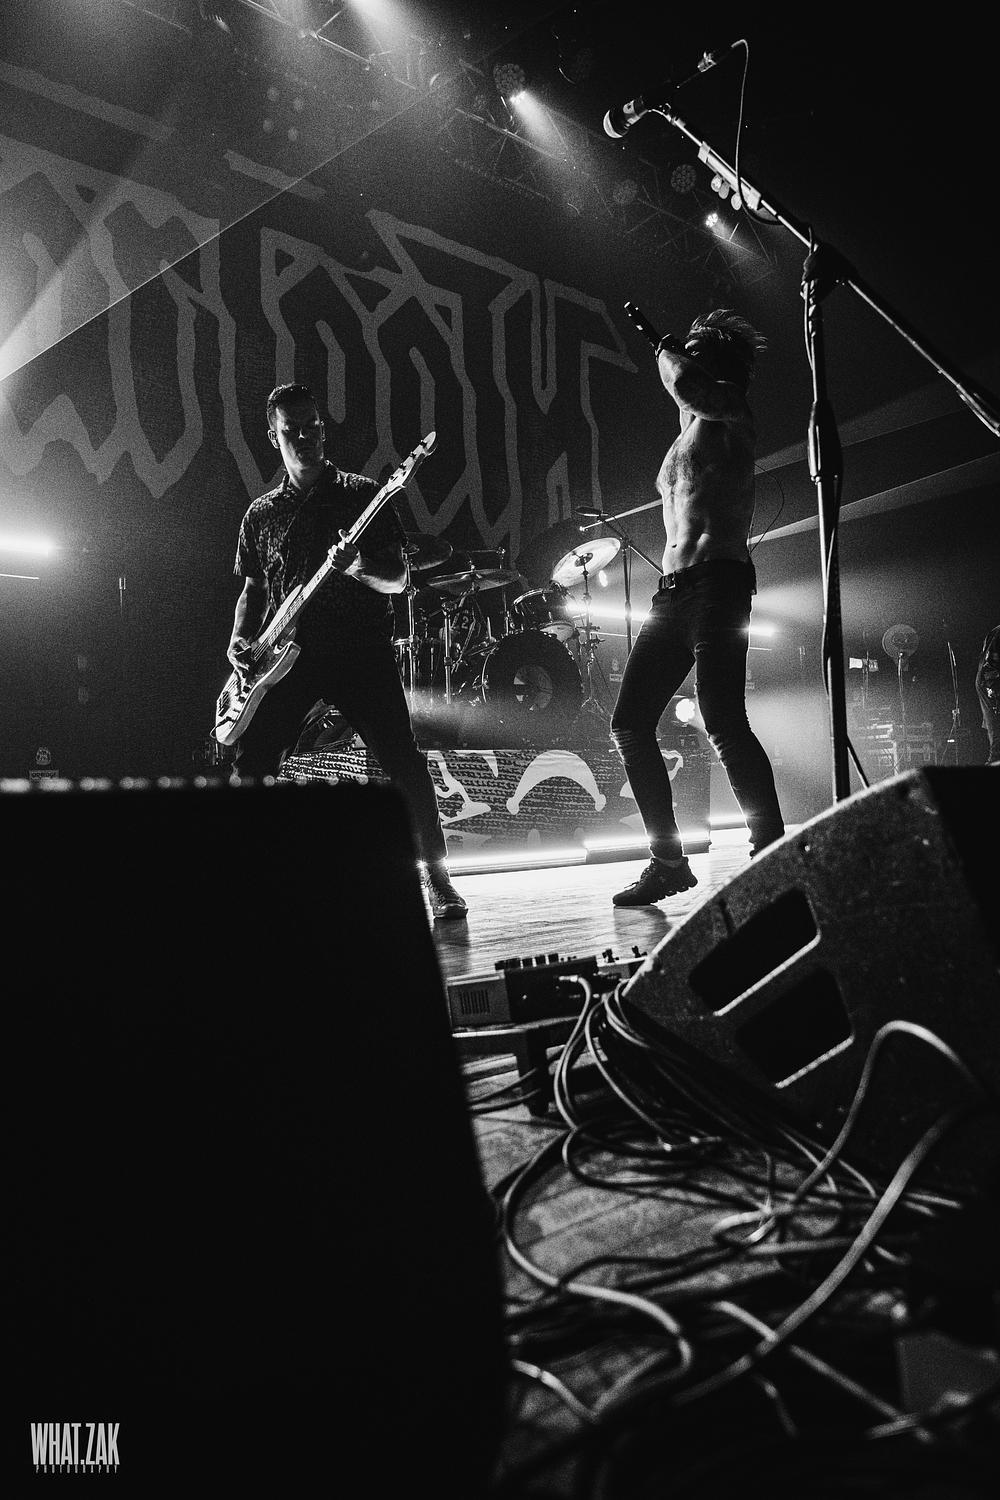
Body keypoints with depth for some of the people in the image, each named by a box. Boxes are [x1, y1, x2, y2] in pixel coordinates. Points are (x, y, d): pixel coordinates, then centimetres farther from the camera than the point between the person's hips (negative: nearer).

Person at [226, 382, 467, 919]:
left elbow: (398, 580, 2)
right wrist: (240, 639, 4)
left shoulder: (363, 496, 7)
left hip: (361, 648, -3)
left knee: (403, 763, -10)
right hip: (287, 656, 3)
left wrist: (358, 568, -19)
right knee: (250, 761, -7)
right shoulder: (261, 513, 16)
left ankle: (436, 878, 4)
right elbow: (253, 589, 23)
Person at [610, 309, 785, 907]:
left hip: (717, 578, -9)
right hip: (673, 588, 9)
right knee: (629, 723, 3)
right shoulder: (687, 434, 27)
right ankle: (669, 861, 9)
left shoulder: (729, 411, 3)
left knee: (724, 723, -19)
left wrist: (666, 351, 1)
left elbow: (686, 386, -20)